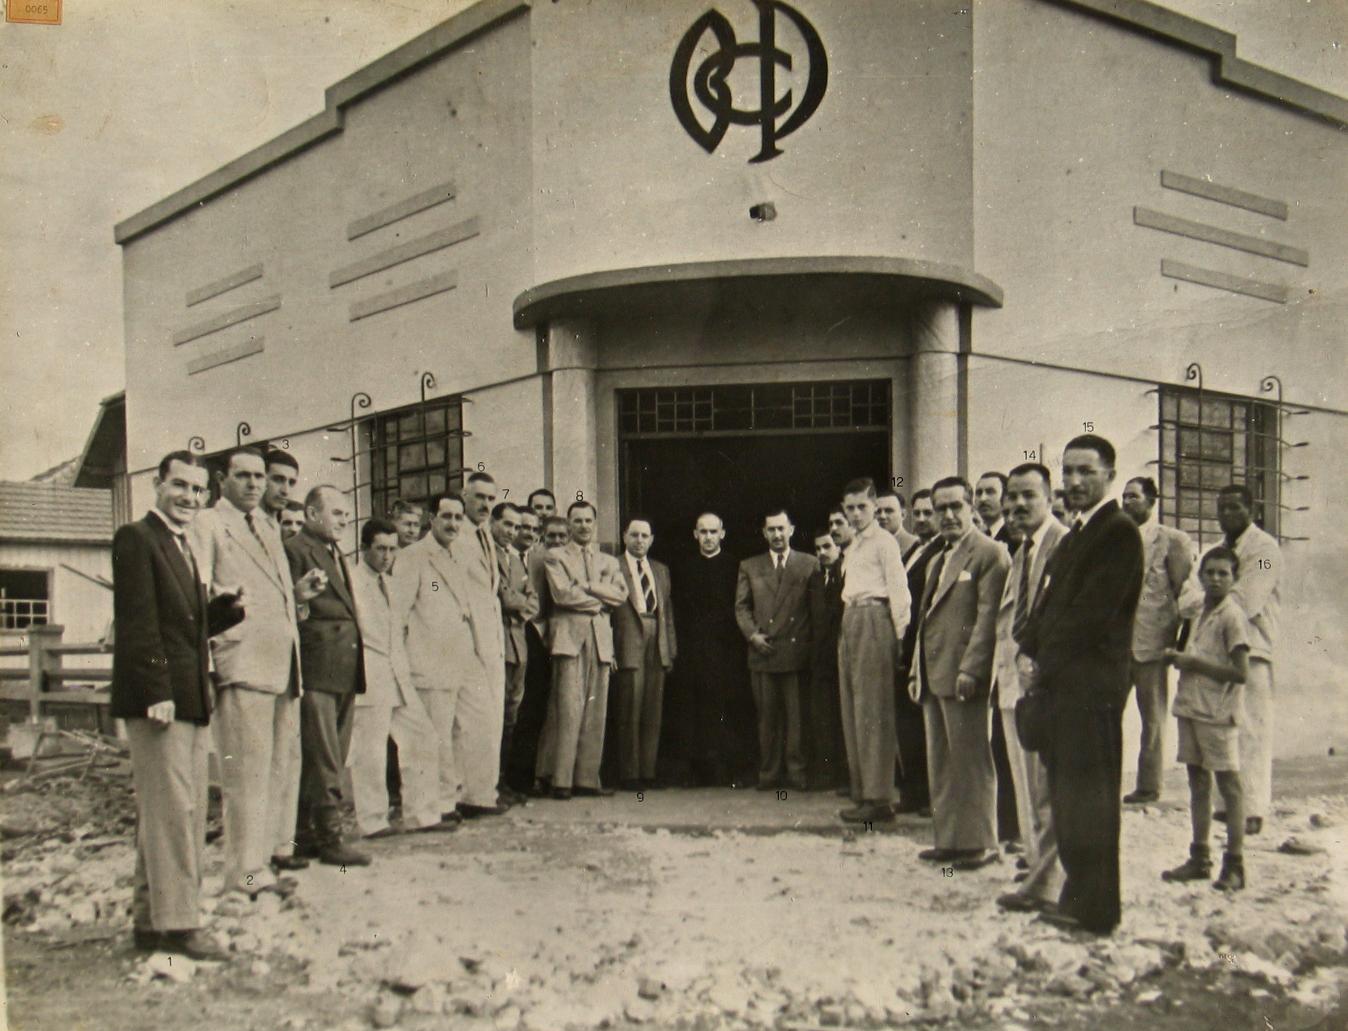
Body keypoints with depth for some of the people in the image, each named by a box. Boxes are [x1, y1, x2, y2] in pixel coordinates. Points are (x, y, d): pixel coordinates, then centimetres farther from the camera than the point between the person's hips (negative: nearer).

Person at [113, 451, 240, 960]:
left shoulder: (183, 546, 21)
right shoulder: (136, 538, -7)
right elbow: (138, 622, -15)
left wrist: (230, 607, 5)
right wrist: (157, 691, -21)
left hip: (190, 700, 10)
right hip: (159, 698, -10)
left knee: (183, 813, 12)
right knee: (171, 808, -7)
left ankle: (151, 920, 20)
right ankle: (177, 923, -1)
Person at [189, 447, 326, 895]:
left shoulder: (269, 527, 23)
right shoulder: (207, 525, -1)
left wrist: (301, 590, 10)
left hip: (284, 657, 8)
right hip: (243, 660, -8)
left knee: (285, 760, 15)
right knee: (248, 766, -7)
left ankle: (277, 844, 28)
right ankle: (246, 869, -1)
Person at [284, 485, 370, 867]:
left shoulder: (337, 555, 22)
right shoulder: (296, 550, -7)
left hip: (344, 673, 9)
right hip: (316, 670, -9)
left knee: (332, 759, 13)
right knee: (322, 760, -5)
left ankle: (305, 835, 21)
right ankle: (329, 838, 2)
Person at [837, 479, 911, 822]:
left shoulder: (884, 541, -5)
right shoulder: (853, 545, 22)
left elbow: (898, 589, -11)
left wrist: (899, 633, -15)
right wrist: (845, 625, 10)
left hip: (873, 620, -9)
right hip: (850, 623, 9)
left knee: (874, 710, -8)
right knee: (853, 709, 9)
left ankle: (878, 797, -5)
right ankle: (862, 792, 16)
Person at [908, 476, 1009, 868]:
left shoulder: (990, 553, -6)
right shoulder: (937, 560, 21)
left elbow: (989, 616, -15)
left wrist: (971, 669, -21)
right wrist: (916, 671, 16)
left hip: (964, 675, -9)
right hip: (934, 674, 9)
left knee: (971, 761, -2)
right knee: (940, 764, 12)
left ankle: (979, 843, 6)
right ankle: (949, 839, 19)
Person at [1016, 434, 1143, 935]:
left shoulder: (1118, 532, -11)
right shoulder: (1074, 534, 18)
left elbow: (1092, 613, -18)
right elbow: (1049, 602, 17)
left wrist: (1042, 666, -12)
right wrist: (1030, 651, 1)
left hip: (1091, 686, -9)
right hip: (1060, 683, 9)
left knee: (1088, 799, -1)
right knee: (1065, 795, 14)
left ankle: (1095, 909, 9)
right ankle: (1076, 894, 25)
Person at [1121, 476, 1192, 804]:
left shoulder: (1172, 540, -2)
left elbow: (1184, 591, -3)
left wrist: (1174, 639, -7)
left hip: (1150, 640, -4)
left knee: (1152, 717, 4)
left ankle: (1149, 787, 12)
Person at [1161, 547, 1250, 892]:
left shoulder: (1232, 617, -9)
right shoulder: (1201, 613, 15)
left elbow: (1240, 672, -16)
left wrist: (1193, 662, -13)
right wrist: (1178, 657, 5)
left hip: (1217, 713, -8)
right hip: (1191, 708, 8)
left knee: (1228, 783, -3)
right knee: (1198, 783, 12)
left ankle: (1234, 865, 2)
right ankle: (1199, 859, 20)